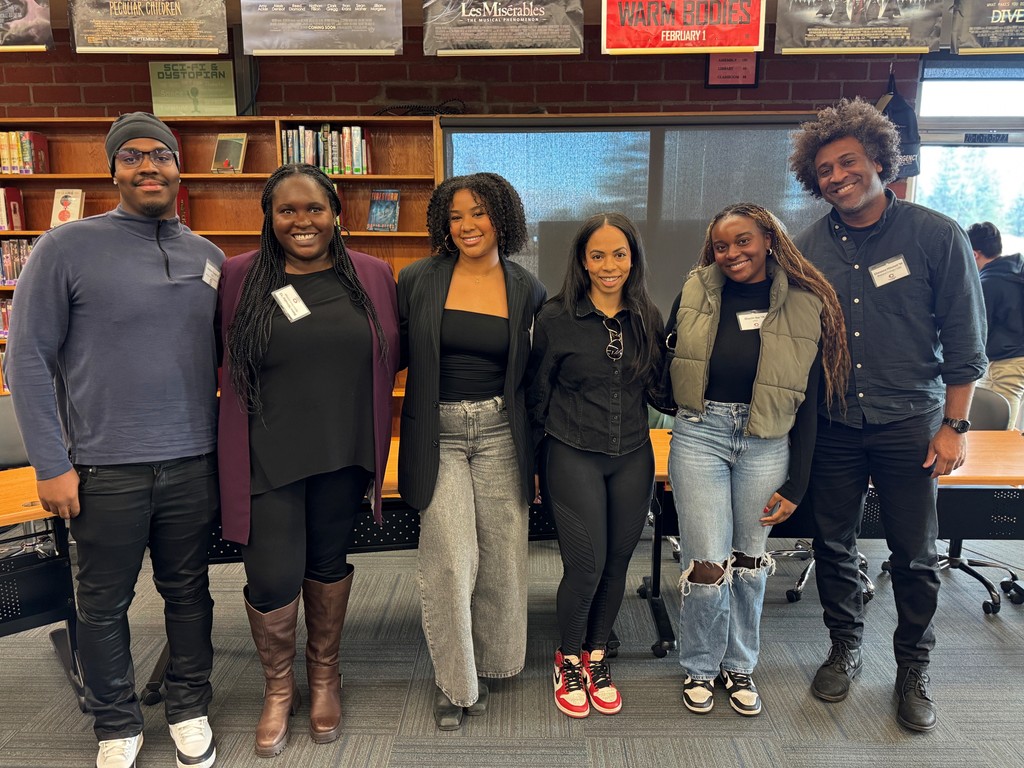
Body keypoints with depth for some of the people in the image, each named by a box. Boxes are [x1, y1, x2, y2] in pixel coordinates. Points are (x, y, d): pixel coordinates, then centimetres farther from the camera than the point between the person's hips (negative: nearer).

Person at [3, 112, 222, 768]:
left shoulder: (209, 257, 7)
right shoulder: (68, 247, -4)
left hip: (193, 464, 3)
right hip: (106, 468, -2)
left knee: (189, 591, 15)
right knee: (104, 604, 12)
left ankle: (191, 710, 35)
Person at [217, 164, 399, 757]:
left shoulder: (372, 276, 0)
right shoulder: (239, 278, -5)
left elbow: (390, 357, 9)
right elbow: (221, 359, 6)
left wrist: (351, 403, 5)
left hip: (343, 452, 2)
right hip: (267, 457, -1)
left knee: (329, 562, 16)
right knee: (273, 578, 1)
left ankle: (325, 676, 40)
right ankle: (279, 689, 31)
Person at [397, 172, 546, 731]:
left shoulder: (527, 290, 3)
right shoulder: (417, 281, 1)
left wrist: (535, 445, 6)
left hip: (499, 432, 1)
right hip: (438, 434, -1)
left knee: (500, 557, 7)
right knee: (450, 561, -5)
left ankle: (486, 664, 33)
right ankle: (454, 681, 18)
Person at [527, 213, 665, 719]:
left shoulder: (648, 319, 4)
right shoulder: (556, 318, -6)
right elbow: (538, 394, 0)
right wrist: (537, 458, 2)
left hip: (632, 458, 4)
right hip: (574, 457, -3)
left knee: (617, 563, 11)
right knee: (585, 566, -3)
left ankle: (596, 657, 34)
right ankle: (568, 659, 25)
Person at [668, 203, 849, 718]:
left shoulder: (805, 306, -2)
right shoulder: (697, 294, 1)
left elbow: (809, 402, -1)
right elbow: (667, 366, 11)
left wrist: (796, 483, -2)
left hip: (767, 443, 0)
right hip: (700, 433, 0)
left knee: (749, 559, 13)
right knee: (707, 561, 0)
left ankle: (740, 665, 34)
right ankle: (699, 668, 24)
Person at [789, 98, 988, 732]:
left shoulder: (937, 236, -7)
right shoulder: (808, 247, 0)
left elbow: (965, 342, -4)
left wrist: (954, 426, -7)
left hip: (909, 424, -2)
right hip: (832, 425, 2)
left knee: (915, 556, 9)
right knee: (834, 545, 12)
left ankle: (914, 669, 31)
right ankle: (846, 648, 34)